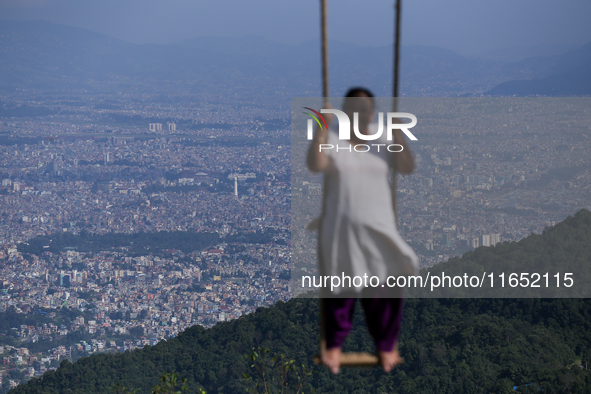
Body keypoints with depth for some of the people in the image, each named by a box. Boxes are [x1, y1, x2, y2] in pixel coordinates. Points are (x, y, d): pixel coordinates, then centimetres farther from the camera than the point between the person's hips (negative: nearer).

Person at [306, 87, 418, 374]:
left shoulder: (383, 140, 3)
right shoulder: (332, 139, -4)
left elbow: (408, 168, -10)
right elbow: (315, 165, -22)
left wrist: (398, 133, -21)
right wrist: (322, 128, -28)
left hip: (379, 229, 2)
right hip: (340, 229, -2)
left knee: (385, 288, 3)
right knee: (340, 289, 7)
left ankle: (386, 345, 19)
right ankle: (334, 345, 23)